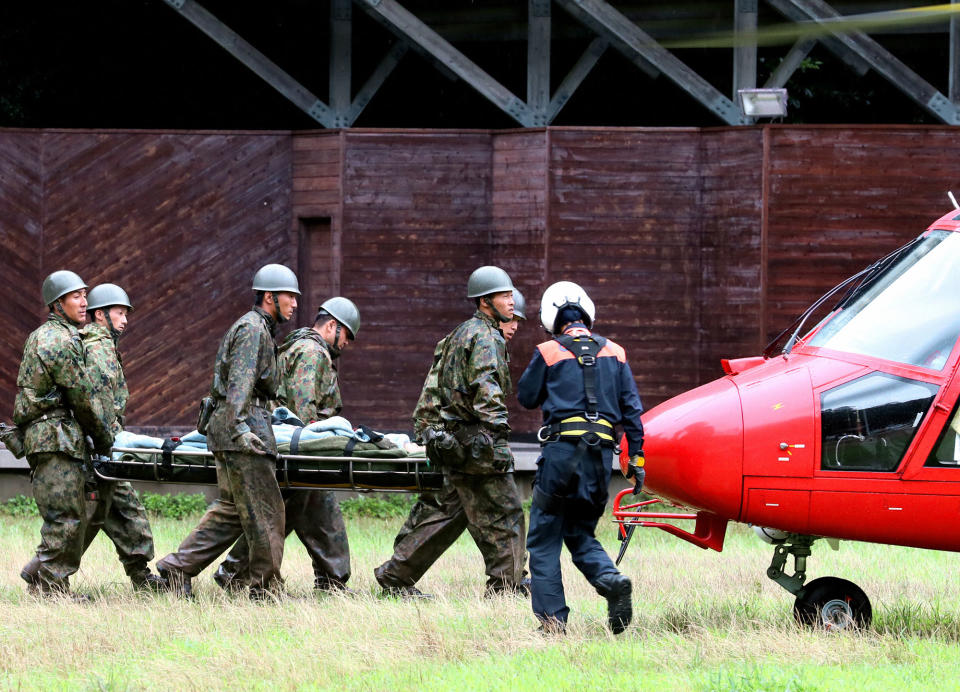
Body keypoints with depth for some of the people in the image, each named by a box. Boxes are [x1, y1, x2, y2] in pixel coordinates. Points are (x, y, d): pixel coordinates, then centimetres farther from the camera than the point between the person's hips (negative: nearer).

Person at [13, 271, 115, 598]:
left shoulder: (39, 337, 19)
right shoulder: (62, 341, -13)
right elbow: (82, 398, -11)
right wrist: (104, 438, 1)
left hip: (41, 436, 10)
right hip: (57, 439, -10)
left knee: (76, 518, 12)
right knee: (64, 519, -9)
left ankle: (44, 584, 14)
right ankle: (49, 587, -8)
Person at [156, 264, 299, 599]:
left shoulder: (260, 329, 24)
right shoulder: (252, 329, -9)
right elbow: (240, 382, -20)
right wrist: (240, 426, -28)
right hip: (241, 424, -11)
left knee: (232, 509, 10)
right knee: (264, 511, -9)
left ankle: (178, 566, 9)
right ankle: (266, 588, -7)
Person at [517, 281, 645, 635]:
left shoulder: (548, 353, 1)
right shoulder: (614, 353, 12)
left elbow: (527, 397, 12)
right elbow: (631, 408, 9)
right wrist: (636, 456, 11)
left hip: (562, 450, -4)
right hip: (601, 455, 4)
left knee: (543, 539, 4)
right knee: (579, 533, 17)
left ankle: (551, 617, -4)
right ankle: (610, 579, -12)